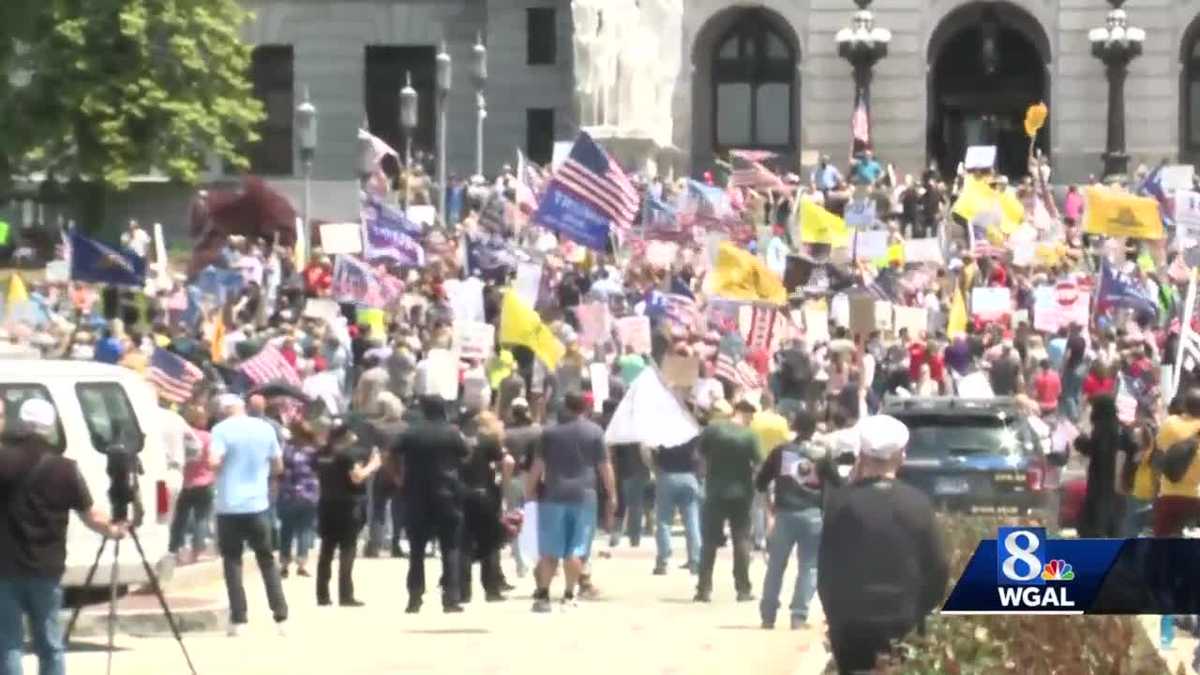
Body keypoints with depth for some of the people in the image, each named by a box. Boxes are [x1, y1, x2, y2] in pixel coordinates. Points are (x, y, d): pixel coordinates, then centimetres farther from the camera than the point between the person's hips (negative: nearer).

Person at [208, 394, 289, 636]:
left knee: (232, 562, 4)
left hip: (230, 506, -3)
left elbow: (214, 463, -18)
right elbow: (278, 466, 11)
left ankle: (238, 621, -2)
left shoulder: (222, 430, -7)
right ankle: (281, 618, 8)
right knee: (267, 560, 13)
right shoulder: (266, 428, 5)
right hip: (258, 505, 3)